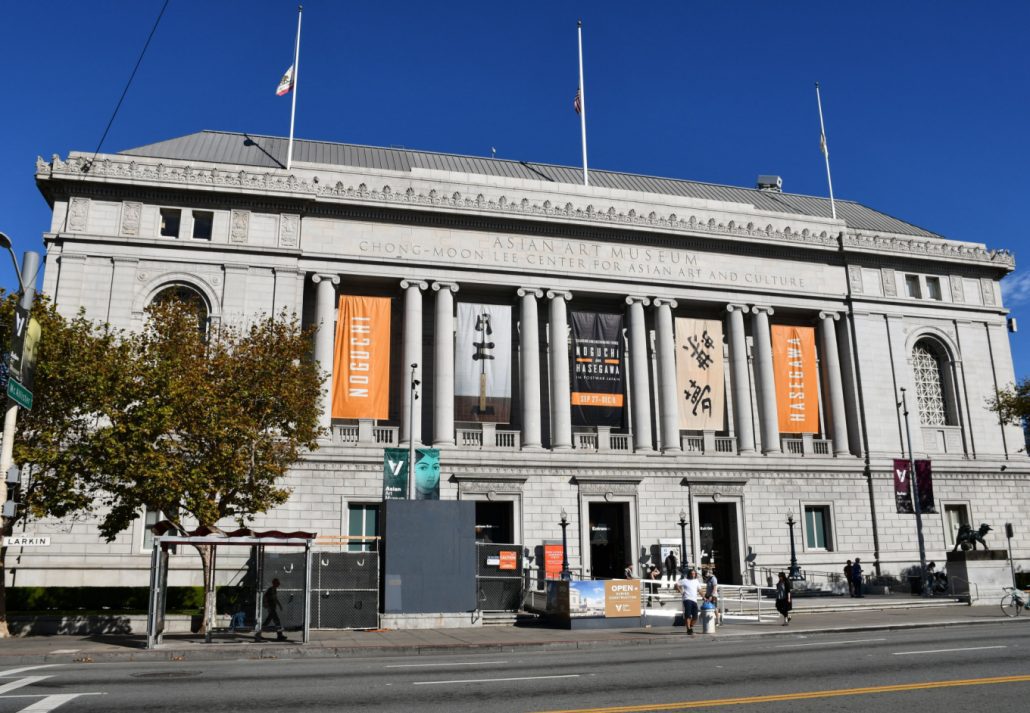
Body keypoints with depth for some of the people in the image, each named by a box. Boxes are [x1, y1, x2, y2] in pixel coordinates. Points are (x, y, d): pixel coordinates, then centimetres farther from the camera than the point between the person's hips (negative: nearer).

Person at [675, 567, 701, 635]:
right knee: (688, 615, -11)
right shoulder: (685, 580, -1)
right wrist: (681, 591, -4)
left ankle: (691, 627, 25)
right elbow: (677, 585, 1)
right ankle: (688, 630, -11)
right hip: (687, 599, -5)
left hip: (694, 600, 5)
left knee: (695, 616, 4)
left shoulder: (696, 581, 15)